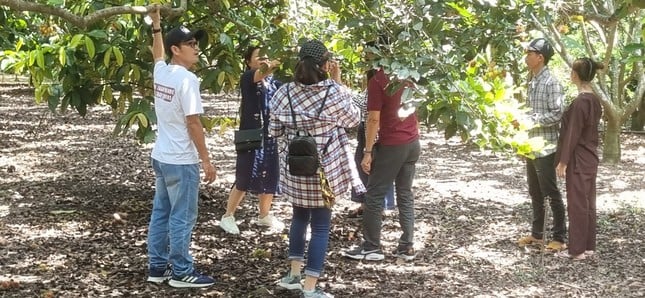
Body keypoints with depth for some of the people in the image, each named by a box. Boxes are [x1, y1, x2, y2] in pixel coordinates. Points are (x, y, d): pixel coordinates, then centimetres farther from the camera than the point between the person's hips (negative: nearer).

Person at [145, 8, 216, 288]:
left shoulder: (160, 72, 5)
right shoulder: (187, 79, -18)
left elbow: (157, 54, 31)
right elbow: (193, 123, -19)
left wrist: (156, 23, 38)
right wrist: (206, 160, -14)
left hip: (161, 157, 9)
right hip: (181, 161, -9)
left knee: (160, 213, 14)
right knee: (182, 218, -1)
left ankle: (157, 267, 20)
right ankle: (181, 272, 6)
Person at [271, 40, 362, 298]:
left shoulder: (284, 93, -5)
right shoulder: (334, 93, -15)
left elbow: (275, 130, 4)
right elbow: (354, 120, 2)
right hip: (324, 170, -4)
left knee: (299, 217, 24)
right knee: (320, 225, 4)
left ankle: (294, 274, 31)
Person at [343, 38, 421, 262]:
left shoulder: (377, 81, -14)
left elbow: (374, 119, -16)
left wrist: (368, 152, -13)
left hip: (391, 146, -7)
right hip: (413, 143, 7)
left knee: (374, 196, 3)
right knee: (405, 195, 12)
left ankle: (371, 248, 8)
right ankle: (407, 247, 12)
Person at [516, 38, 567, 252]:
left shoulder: (551, 83, -14)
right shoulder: (532, 82, 12)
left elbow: (557, 114, -20)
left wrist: (531, 121, -19)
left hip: (545, 147, -9)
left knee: (551, 193, -2)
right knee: (535, 193, 15)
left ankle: (560, 238, 6)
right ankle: (537, 234, 24)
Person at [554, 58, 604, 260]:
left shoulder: (580, 102, -20)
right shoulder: (594, 100, 7)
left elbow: (572, 134, -19)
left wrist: (563, 161, -14)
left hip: (578, 160, -9)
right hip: (590, 158, 9)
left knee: (577, 203, -1)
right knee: (588, 202, 13)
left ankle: (577, 249, 5)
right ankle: (588, 246, 20)